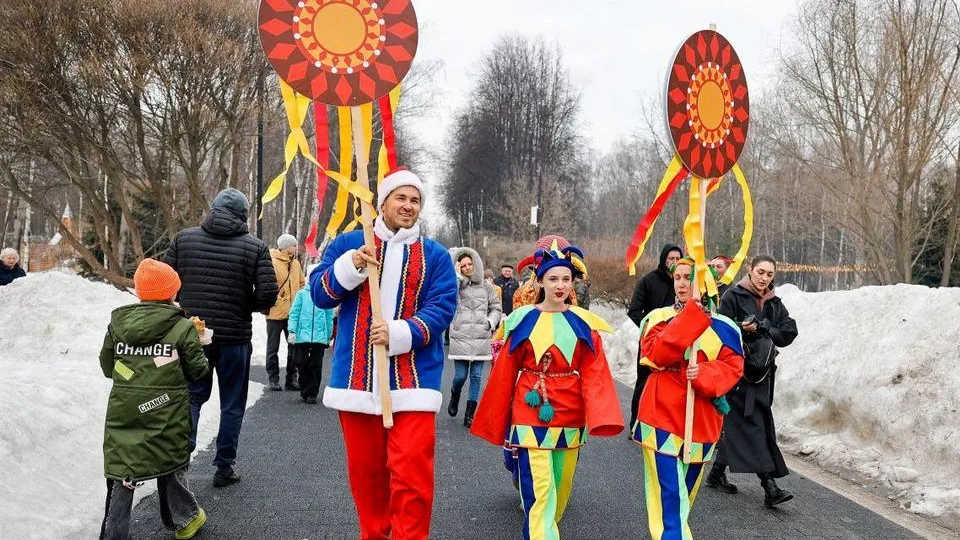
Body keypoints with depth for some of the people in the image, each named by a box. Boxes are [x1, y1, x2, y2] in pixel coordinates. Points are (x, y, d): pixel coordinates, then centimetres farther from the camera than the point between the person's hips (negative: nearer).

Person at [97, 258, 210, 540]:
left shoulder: (118, 323, 0)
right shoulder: (182, 327, -11)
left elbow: (107, 367, 8)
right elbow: (197, 370, -4)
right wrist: (198, 345, 14)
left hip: (124, 411, 2)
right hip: (166, 413, -2)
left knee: (121, 469, 8)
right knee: (170, 465, 17)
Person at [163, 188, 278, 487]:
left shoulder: (184, 238, 0)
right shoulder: (255, 247, -7)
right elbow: (268, 295, -13)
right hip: (235, 337, -2)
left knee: (191, 397, 15)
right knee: (232, 404, 11)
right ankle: (224, 468, 17)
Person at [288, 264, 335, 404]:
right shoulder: (302, 294, 2)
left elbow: (329, 317, 8)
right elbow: (294, 313, 2)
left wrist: (329, 336, 10)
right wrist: (292, 331, -7)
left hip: (320, 337, 0)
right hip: (302, 336, 0)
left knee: (316, 366, 4)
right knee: (302, 364, 7)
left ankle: (311, 394, 12)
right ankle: (304, 391, 22)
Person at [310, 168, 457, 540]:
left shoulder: (435, 256, 6)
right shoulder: (349, 243, 9)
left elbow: (441, 309, -5)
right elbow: (319, 294, 3)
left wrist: (400, 334, -21)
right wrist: (350, 266, -15)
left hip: (412, 382, -1)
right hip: (357, 379, 2)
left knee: (412, 474, -8)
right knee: (365, 470, 13)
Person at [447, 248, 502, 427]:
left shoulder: (486, 286, 10)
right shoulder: (456, 284, 3)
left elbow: (496, 308, 17)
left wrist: (491, 322, -1)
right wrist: (457, 276, -11)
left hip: (481, 338, 2)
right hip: (460, 337, -2)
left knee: (476, 376, 2)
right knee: (460, 375, -1)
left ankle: (469, 414, 11)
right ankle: (454, 396, 33)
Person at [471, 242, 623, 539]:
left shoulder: (584, 324, 1)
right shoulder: (523, 320, -4)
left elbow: (594, 372, -4)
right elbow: (505, 371, 0)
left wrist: (600, 417, -18)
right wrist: (496, 421, 3)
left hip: (569, 414, 3)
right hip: (532, 414, -3)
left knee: (561, 485, 16)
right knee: (539, 489, -7)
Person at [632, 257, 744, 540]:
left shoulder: (722, 326, 3)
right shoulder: (659, 317, -2)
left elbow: (733, 367, 0)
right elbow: (658, 355, -20)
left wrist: (703, 374, -21)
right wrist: (693, 309, -23)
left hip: (701, 420, 3)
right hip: (663, 414, -3)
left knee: (684, 494, 17)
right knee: (669, 496, -9)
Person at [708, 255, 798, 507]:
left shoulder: (774, 303, 12)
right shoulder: (733, 296, -5)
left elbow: (789, 333, 0)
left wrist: (759, 328, -13)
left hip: (762, 373, 6)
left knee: (737, 424, 11)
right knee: (752, 423, -11)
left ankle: (717, 473, 25)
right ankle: (769, 486, -14)